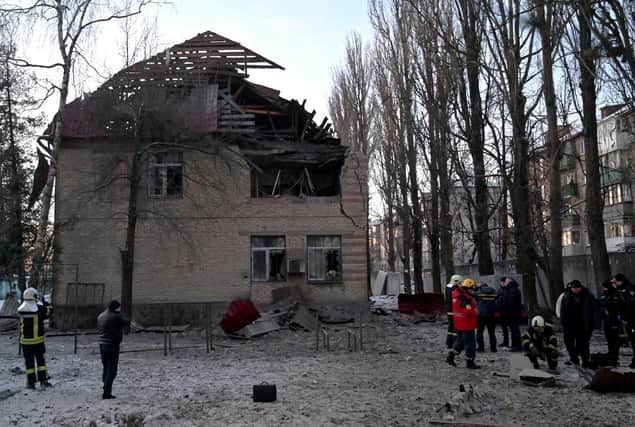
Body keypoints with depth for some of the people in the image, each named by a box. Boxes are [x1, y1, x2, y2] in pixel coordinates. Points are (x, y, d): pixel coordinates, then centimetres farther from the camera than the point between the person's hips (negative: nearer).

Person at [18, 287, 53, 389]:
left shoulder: (20, 309, -6)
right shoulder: (39, 308, -13)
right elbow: (48, 313, 4)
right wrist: (46, 304, 19)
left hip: (25, 340, 2)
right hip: (38, 339, -2)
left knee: (29, 361, 9)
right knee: (41, 360, 10)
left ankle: (31, 383, 12)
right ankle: (43, 380, 7)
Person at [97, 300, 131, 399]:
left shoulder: (101, 316, 9)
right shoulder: (116, 317, -16)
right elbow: (127, 323, -6)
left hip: (102, 345, 8)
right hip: (112, 346, -8)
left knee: (106, 368, 18)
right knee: (112, 370, -2)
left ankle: (106, 389, 25)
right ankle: (107, 393, -5)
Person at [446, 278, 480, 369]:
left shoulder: (457, 295, 5)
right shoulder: (465, 298, -25)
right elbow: (469, 311, -28)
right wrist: (476, 312, -8)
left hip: (459, 323, 9)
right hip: (467, 324, -9)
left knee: (460, 340, 21)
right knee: (470, 343, 3)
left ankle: (450, 357, 20)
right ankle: (469, 362, 11)